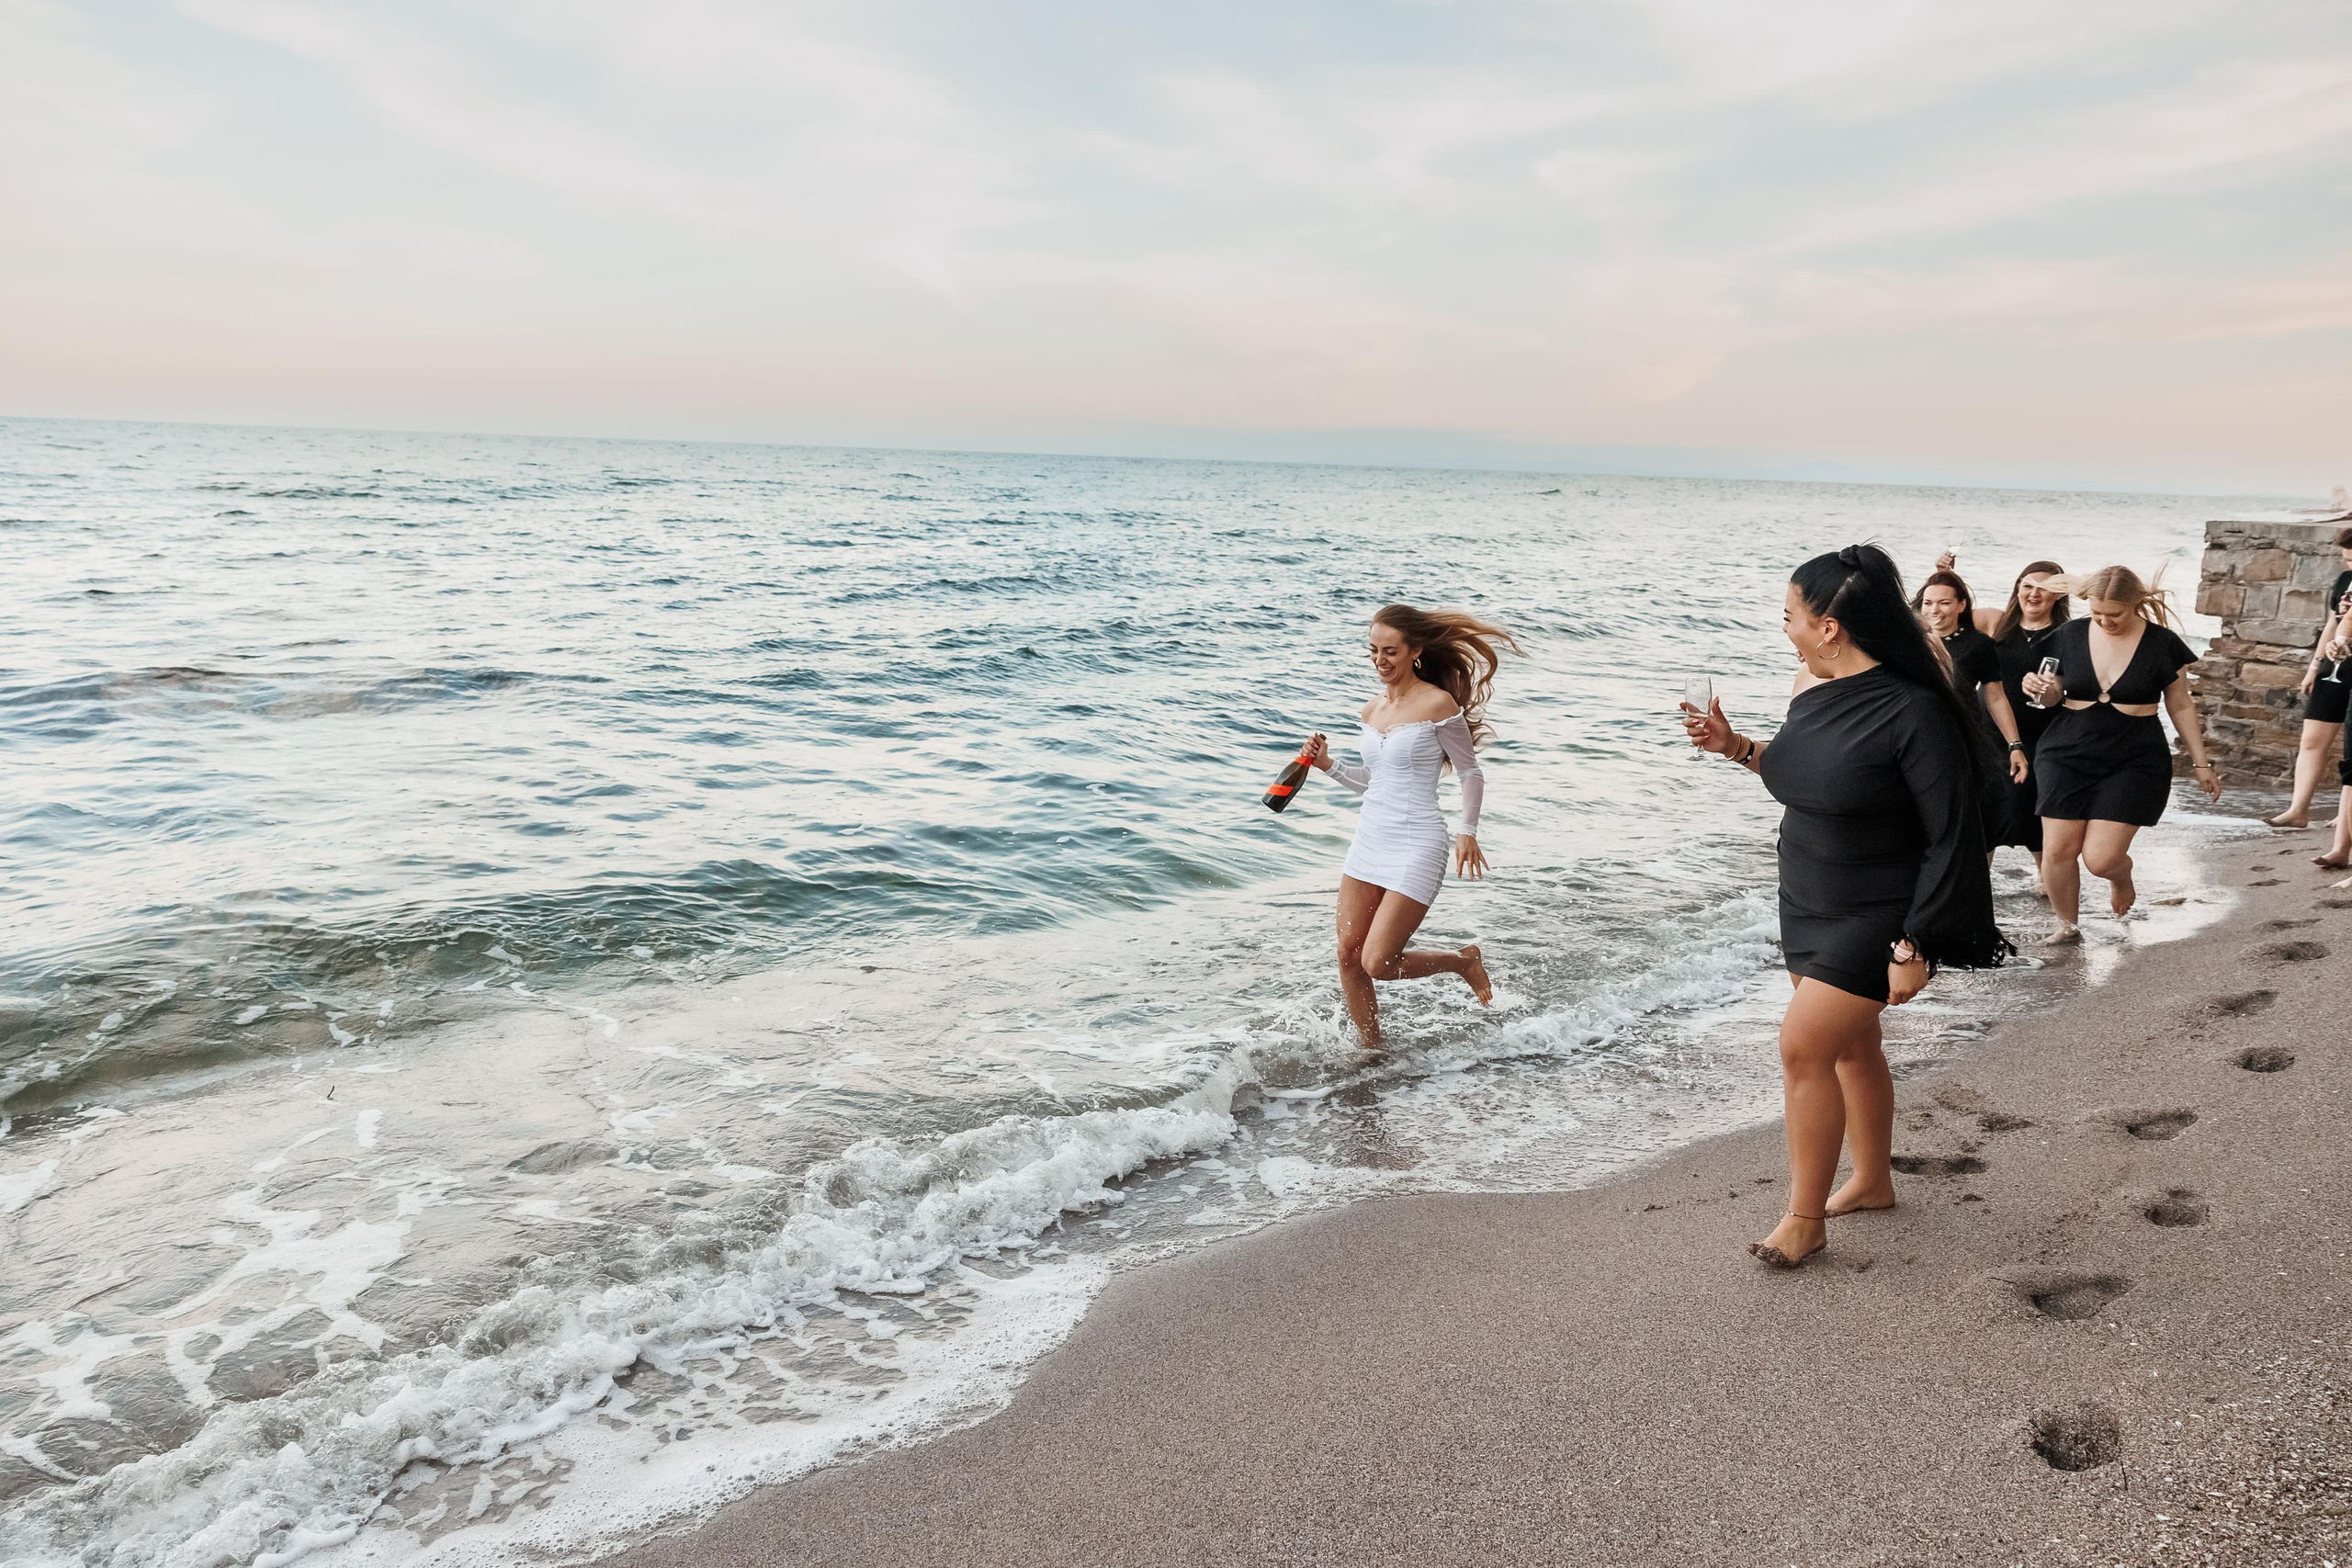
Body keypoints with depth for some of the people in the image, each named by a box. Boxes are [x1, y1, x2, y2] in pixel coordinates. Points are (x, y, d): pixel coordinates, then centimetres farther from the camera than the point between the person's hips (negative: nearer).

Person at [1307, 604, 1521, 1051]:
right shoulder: (1372, 710, 10)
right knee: (1348, 956, 6)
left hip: (1417, 846, -7)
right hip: (1369, 840, 7)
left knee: (1378, 964, -9)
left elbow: (1471, 772, -3)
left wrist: (1467, 832, -9)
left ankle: (1463, 961, 18)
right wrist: (1328, 765, 5)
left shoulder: (1438, 704, -11)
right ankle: (1372, 1051, 25)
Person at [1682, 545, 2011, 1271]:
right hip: (1809, 907, 8)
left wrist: (1915, 948, -20)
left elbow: (1952, 840, -19)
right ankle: (1872, 1182, 38)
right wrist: (1737, 747, 5)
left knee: (1804, 1046, -9)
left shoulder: (1916, 712, -23)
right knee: (1850, 1046, 19)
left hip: (1877, 922, -8)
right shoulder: (1815, 696, 1)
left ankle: (1805, 1219, 6)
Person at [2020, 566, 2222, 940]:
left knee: (2101, 858, -9)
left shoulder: (2162, 644, -3)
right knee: (2058, 850, -3)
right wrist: (2039, 689, -12)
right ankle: (2068, 924, 21)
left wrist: (2201, 764, 10)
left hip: (2134, 761, -2)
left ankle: (2121, 875, 29)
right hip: (2068, 755, 2)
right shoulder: (2070, 636, 1)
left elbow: (2181, 707, 7)